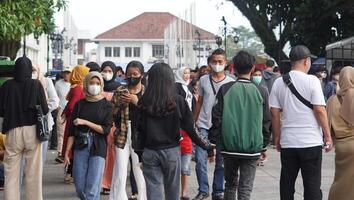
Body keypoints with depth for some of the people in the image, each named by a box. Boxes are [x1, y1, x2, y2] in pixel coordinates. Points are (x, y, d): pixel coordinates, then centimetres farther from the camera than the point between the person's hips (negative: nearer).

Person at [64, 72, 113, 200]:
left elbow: (106, 129, -5)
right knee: (80, 188, 3)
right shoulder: (79, 104, 9)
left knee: (92, 190, -8)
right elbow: (72, 131, 7)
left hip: (98, 148, -3)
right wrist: (67, 152, -1)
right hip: (81, 147, 3)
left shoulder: (106, 105, 3)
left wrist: (86, 122, -11)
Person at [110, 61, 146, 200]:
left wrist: (137, 101, -17)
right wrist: (119, 104, -8)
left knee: (140, 175, -2)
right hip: (123, 135, 2)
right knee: (119, 175, -2)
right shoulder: (120, 92, 11)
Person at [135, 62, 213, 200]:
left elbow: (140, 131, -2)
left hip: (150, 152, 1)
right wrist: (205, 145, 7)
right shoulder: (178, 101, -9)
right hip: (171, 151, -1)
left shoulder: (144, 103, -5)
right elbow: (189, 127, -6)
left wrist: (140, 154, 7)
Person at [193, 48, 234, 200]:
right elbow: (199, 102, 13)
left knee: (220, 162, 7)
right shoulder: (203, 80, 6)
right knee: (200, 160, -4)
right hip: (203, 126, 1)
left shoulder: (230, 83, 0)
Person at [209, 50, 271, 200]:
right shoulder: (261, 92, -1)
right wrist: (264, 147, 14)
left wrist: (212, 143, 3)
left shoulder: (225, 89, -3)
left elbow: (217, 118, -3)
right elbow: (266, 123, 4)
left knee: (230, 183, 17)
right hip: (252, 148, -1)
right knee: (245, 188, 3)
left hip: (229, 148, 1)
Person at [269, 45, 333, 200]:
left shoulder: (279, 83, 5)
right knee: (312, 185, 1)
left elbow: (274, 113, 6)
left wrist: (277, 137, 15)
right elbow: (319, 110, -10)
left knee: (287, 183, 12)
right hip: (311, 141, -4)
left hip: (287, 141, 4)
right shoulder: (311, 80, -7)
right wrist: (328, 136, -2)